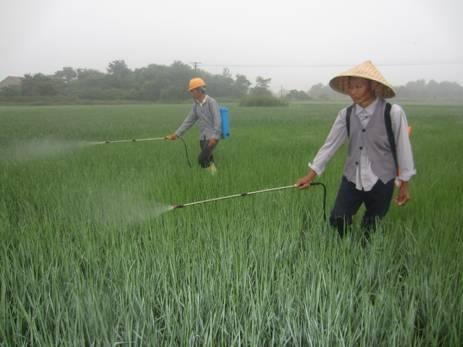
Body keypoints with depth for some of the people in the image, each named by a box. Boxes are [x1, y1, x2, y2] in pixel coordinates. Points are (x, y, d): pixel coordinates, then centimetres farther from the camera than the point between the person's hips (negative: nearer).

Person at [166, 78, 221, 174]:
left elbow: (217, 120, -18)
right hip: (203, 138, 7)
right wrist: (176, 134, 7)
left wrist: (214, 137, -25)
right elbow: (188, 121, 12)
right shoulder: (196, 105, 11)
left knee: (201, 159, -15)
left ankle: (213, 175, -1)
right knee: (207, 160, 6)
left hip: (212, 138, -7)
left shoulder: (211, 102, -11)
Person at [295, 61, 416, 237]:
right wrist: (311, 174, -3)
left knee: (372, 230, 9)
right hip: (352, 179, 3)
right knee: (337, 222, -1)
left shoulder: (393, 113, -13)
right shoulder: (346, 114, -2)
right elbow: (330, 144, 0)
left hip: (380, 181, -3)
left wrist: (404, 183, -2)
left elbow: (403, 148, -6)